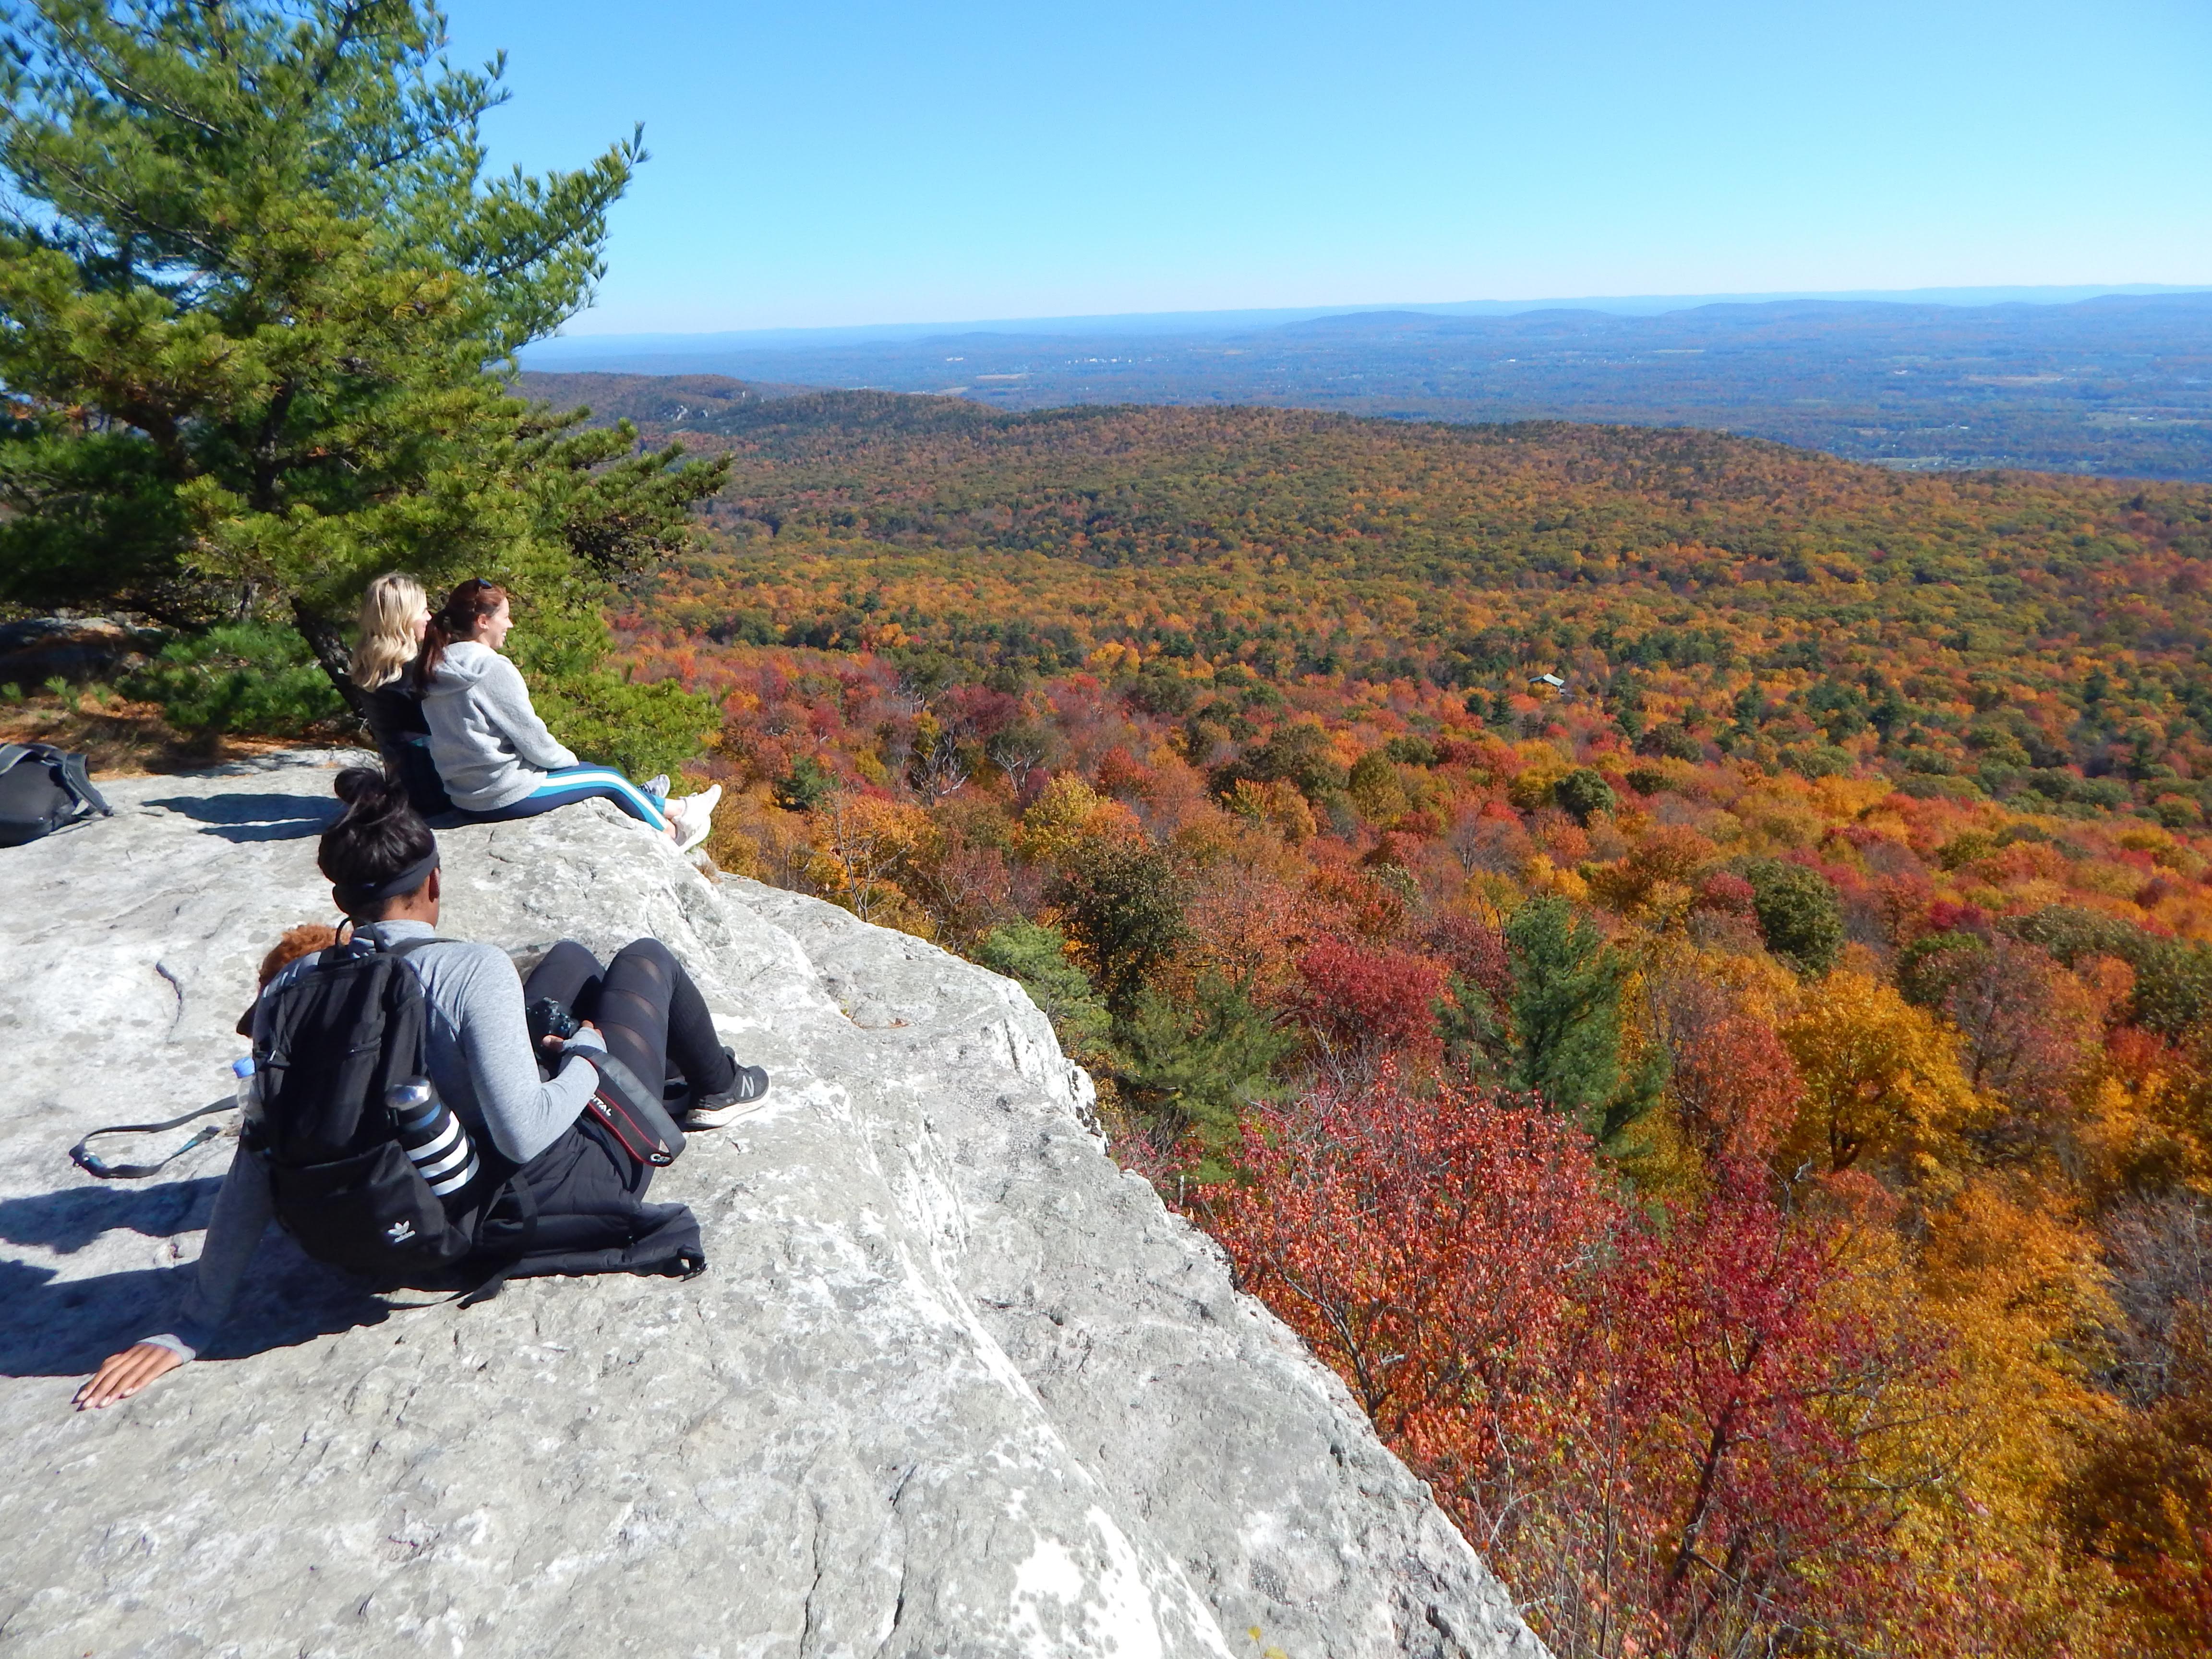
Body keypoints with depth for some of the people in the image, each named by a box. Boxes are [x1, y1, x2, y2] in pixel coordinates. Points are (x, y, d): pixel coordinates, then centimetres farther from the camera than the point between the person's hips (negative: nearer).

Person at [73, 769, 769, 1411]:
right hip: (561, 1189, -5)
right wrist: (587, 1055, -14)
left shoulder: (292, 987, -12)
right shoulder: (473, 971, -29)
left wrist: (190, 1329, -3)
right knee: (646, 956, 12)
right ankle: (715, 1088, 38)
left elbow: (255, 1167, -11)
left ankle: (676, 1075, 49)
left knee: (572, 956, 22)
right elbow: (526, 1134, -33)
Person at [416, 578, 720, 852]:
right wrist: (568, 760, 3)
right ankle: (671, 830, 33)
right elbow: (534, 740, -18)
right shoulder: (493, 669, -22)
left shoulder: (435, 671, 3)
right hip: (509, 798, -8)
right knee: (610, 779, 12)